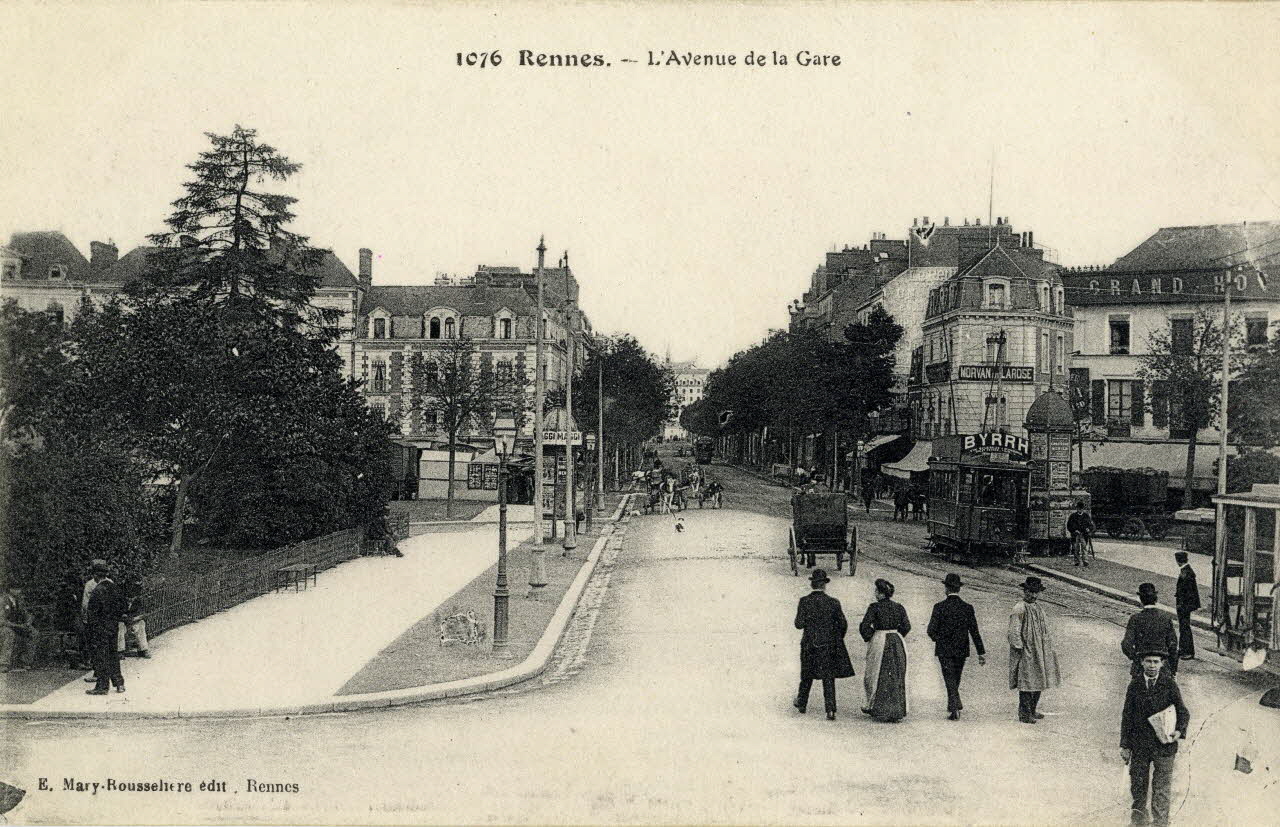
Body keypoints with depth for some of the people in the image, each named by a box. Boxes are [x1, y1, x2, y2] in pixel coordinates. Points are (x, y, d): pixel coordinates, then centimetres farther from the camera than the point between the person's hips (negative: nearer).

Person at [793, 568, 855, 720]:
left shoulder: (804, 601, -9)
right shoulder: (833, 602, -7)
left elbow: (799, 624, -12)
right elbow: (843, 624, -4)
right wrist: (838, 639, 13)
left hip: (810, 643, 0)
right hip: (829, 645, 0)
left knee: (807, 674, 19)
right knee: (828, 677, 5)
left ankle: (802, 703, 34)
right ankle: (830, 710, -3)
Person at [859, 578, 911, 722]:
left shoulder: (875, 607, -10)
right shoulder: (899, 607, 2)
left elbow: (864, 626, -14)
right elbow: (906, 626, 1)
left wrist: (868, 638, 3)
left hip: (879, 642, -4)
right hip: (897, 643, 4)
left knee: (878, 676, 9)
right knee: (897, 677, 8)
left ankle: (875, 708, 13)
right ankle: (897, 712, 9)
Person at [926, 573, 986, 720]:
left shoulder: (939, 607, -11)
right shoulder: (968, 608, -2)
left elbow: (931, 630, -12)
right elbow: (975, 632, -2)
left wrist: (937, 639, 11)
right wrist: (981, 653, 2)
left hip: (944, 650, -3)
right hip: (961, 651, 3)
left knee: (950, 680, 0)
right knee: (955, 680, 18)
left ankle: (955, 708, -14)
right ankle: (952, 707, 29)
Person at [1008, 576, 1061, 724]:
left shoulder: (1038, 608, 13)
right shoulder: (1019, 609, -13)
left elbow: (1045, 630, 20)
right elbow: (1014, 632, -16)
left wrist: (1049, 649, 17)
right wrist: (1020, 649, -18)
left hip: (1039, 653, 8)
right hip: (1025, 652, -8)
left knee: (1038, 683, 12)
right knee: (1027, 683, -6)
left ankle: (1032, 711, 24)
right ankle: (1024, 714, 2)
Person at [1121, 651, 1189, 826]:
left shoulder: (1169, 684, -4)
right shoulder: (1135, 685, 0)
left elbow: (1183, 712, -1)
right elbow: (1127, 715, 3)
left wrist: (1179, 731, -21)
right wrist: (1124, 745, 1)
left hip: (1163, 744, -2)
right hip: (1139, 744, 2)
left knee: (1161, 789, 3)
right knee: (1137, 786, 12)